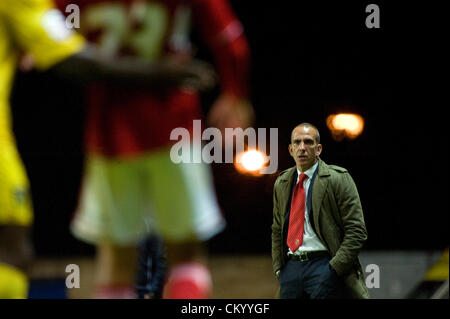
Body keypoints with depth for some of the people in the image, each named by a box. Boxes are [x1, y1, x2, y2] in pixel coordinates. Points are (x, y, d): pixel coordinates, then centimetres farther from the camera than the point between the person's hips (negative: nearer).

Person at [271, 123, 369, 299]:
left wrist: (334, 269, -13)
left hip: (324, 266, -5)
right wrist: (278, 269, 11)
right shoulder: (281, 183, 16)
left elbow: (356, 231, -6)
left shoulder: (338, 179, -2)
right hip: (291, 268, 5)